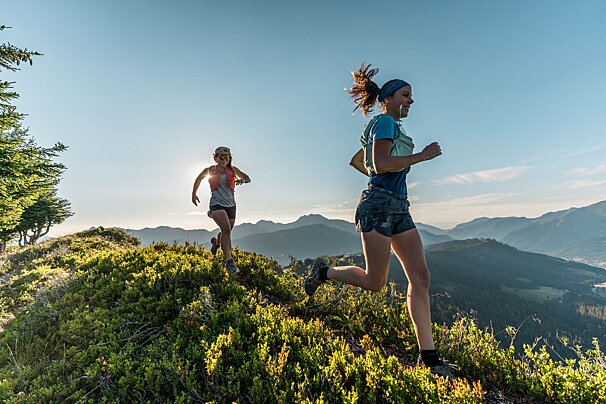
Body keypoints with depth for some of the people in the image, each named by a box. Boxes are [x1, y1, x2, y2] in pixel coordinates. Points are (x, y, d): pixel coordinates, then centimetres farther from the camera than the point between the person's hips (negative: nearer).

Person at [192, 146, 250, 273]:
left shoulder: (232, 170, 5)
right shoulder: (210, 170, 2)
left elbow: (248, 179, 13)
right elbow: (198, 179, 21)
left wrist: (241, 180, -10)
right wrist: (193, 194, 22)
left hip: (231, 205, 4)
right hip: (217, 204, -3)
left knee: (226, 232, 15)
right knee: (226, 229, -25)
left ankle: (216, 242, 51)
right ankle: (229, 260, -24)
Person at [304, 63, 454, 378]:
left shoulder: (390, 126, 26)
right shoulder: (385, 122, -2)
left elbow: (356, 161, 30)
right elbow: (381, 164, -17)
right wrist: (422, 155, -9)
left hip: (398, 207, 10)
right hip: (379, 204, -10)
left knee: (420, 276, 1)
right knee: (375, 282, -4)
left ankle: (428, 355, 7)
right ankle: (324, 272, 19)